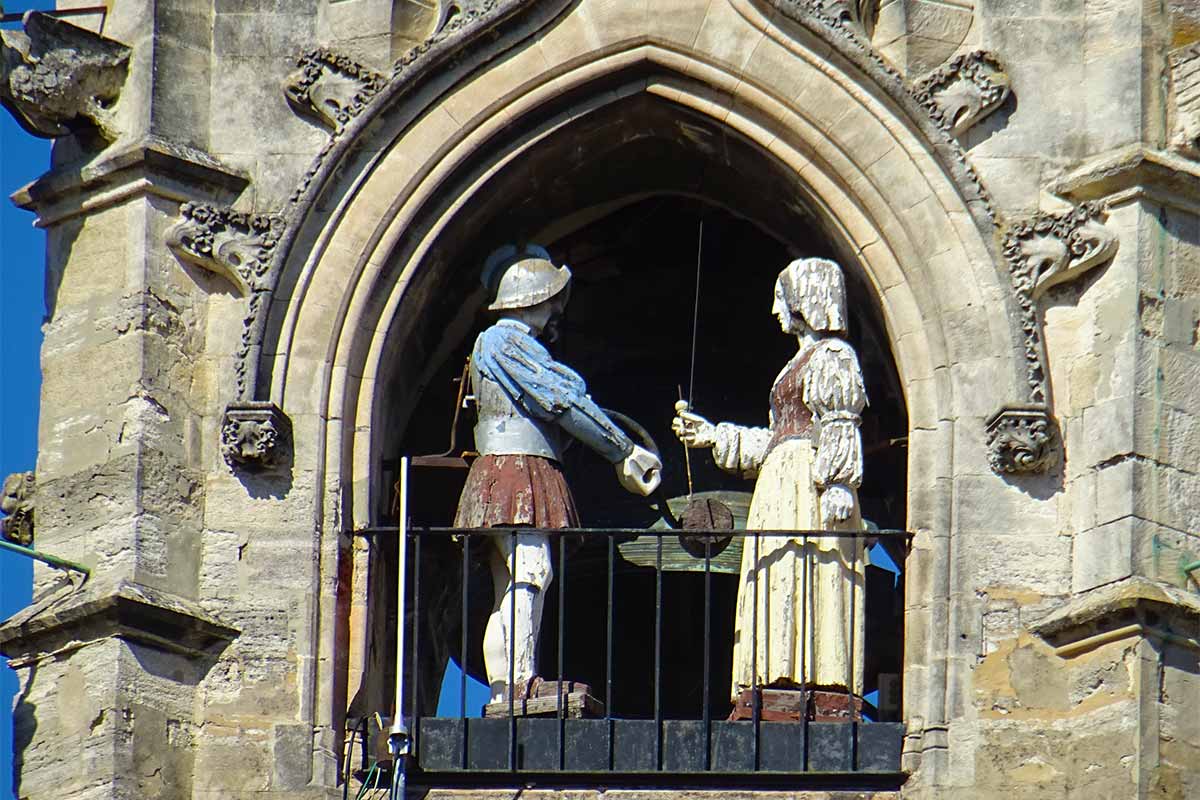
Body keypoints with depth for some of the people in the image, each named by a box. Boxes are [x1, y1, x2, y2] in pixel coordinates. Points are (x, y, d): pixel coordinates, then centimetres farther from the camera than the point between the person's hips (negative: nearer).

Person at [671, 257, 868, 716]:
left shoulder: (832, 356, -4)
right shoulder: (805, 359, 24)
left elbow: (839, 434, -13)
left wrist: (836, 491, -23)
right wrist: (714, 436, 27)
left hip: (810, 488, -10)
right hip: (782, 486, 10)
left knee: (811, 594, -15)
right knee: (781, 592, 4)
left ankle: (826, 702, -20)